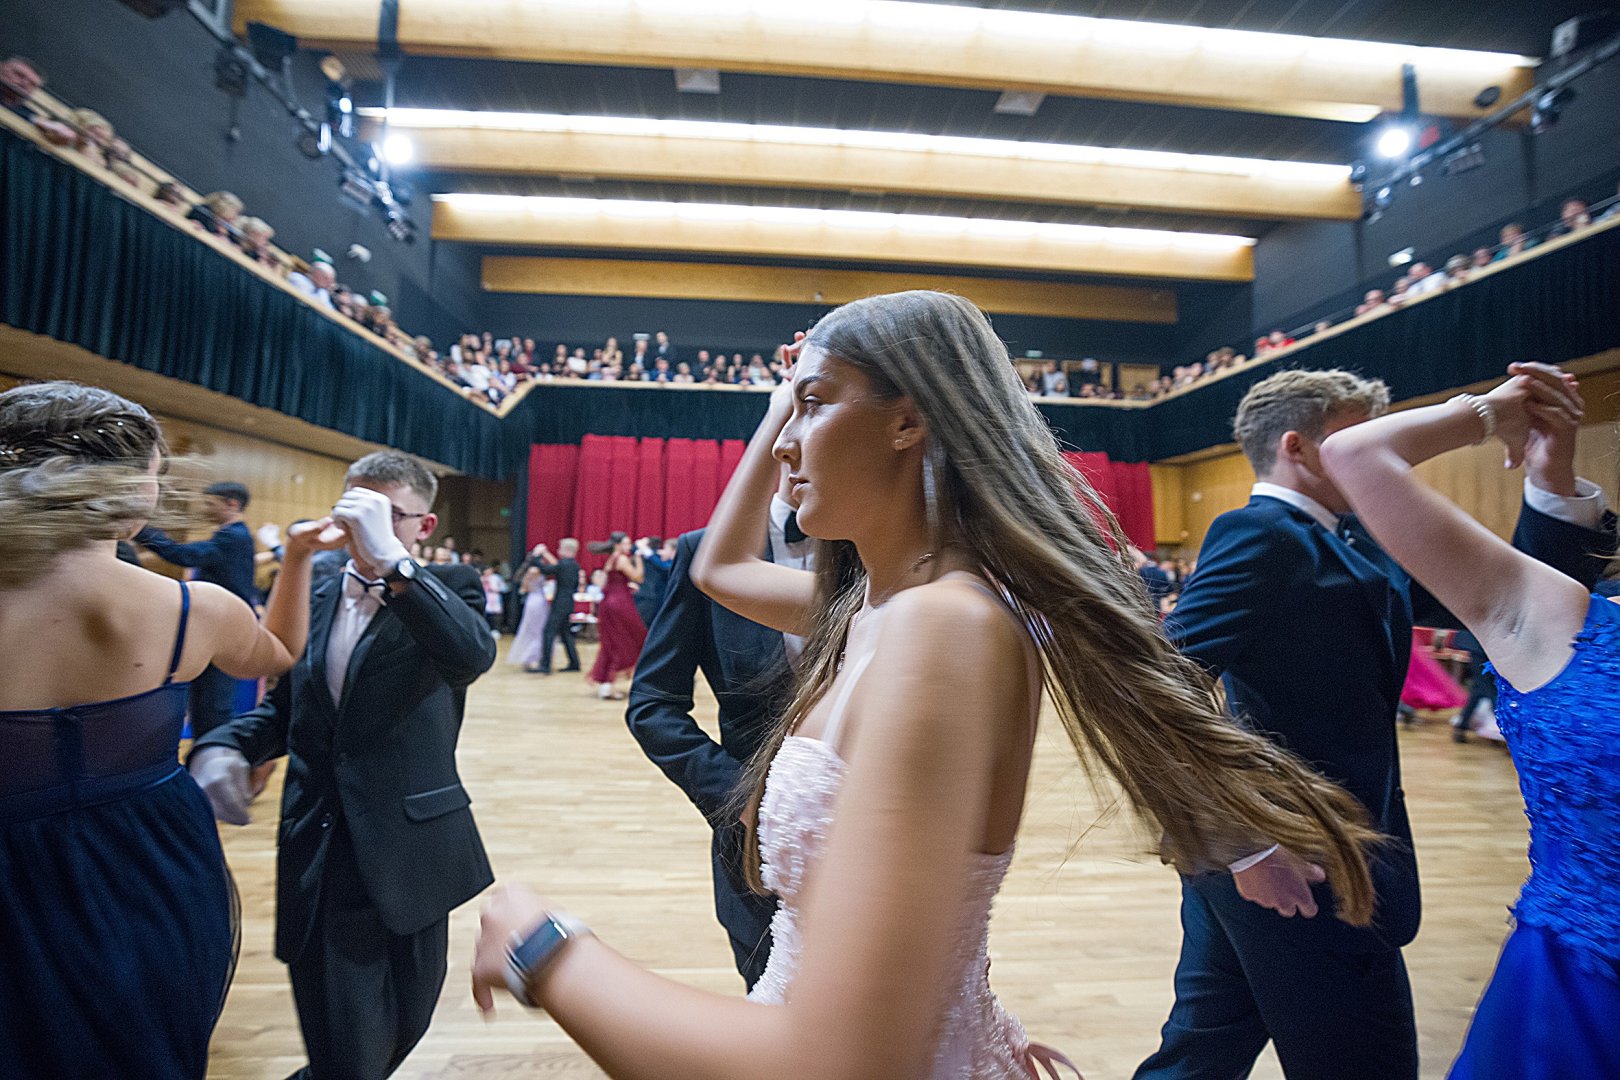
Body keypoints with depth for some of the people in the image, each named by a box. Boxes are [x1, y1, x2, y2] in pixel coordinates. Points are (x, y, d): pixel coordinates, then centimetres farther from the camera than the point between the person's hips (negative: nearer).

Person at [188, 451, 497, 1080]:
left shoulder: (446, 588, -8)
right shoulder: (312, 599, 6)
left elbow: (472, 657, -30)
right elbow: (282, 709, 14)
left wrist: (390, 559, -36)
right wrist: (221, 744, -7)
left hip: (408, 850, -2)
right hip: (320, 855, 2)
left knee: (405, 1024, 19)